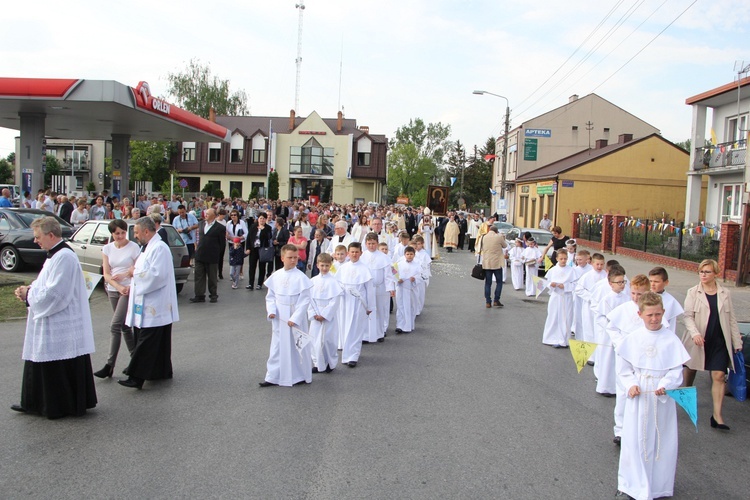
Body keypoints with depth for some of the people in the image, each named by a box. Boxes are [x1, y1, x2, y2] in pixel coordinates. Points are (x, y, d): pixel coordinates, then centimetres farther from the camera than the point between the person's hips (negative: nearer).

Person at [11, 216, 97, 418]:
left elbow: (54, 293, -24)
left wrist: (29, 293, -10)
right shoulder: (55, 255, 13)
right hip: (50, 324, 10)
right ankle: (36, 403, 28)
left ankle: (62, 405, 14)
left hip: (61, 325, -10)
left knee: (60, 368, 1)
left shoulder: (64, 257, -20)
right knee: (41, 363, 17)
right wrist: (29, 290, 2)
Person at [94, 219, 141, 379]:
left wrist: (123, 275, -14)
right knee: (124, 327, 11)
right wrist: (119, 287, -12)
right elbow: (106, 274, 1)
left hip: (129, 290, -5)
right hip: (113, 291, 6)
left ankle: (110, 365, -9)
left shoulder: (134, 247, -6)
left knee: (115, 325, -13)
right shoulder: (107, 248, 7)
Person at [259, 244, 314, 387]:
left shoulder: (300, 277, -12)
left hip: (295, 318, -4)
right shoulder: (276, 275, 0)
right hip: (279, 318, 4)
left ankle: (301, 376, 24)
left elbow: (305, 300, -12)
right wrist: (271, 310, -9)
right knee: (277, 347, 13)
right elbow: (270, 296, 8)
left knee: (297, 347, 7)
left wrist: (295, 318, -17)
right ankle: (273, 377, 23)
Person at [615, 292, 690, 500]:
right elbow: (623, 367, 3)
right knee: (634, 440, 6)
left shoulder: (670, 340, -6)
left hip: (662, 397, -1)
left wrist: (664, 386, -22)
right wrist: (631, 384, -13)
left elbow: (676, 370, -5)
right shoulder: (632, 339, -2)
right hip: (638, 396, 1)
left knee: (662, 441, 8)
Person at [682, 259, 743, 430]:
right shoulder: (693, 292, -2)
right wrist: (694, 333, -25)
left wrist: (737, 342, 7)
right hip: (697, 341, -1)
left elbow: (731, 319, 8)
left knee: (719, 376, -6)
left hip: (719, 342, 1)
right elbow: (688, 316, -8)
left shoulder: (725, 294, 4)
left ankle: (717, 416, -4)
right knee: (691, 369, 14)